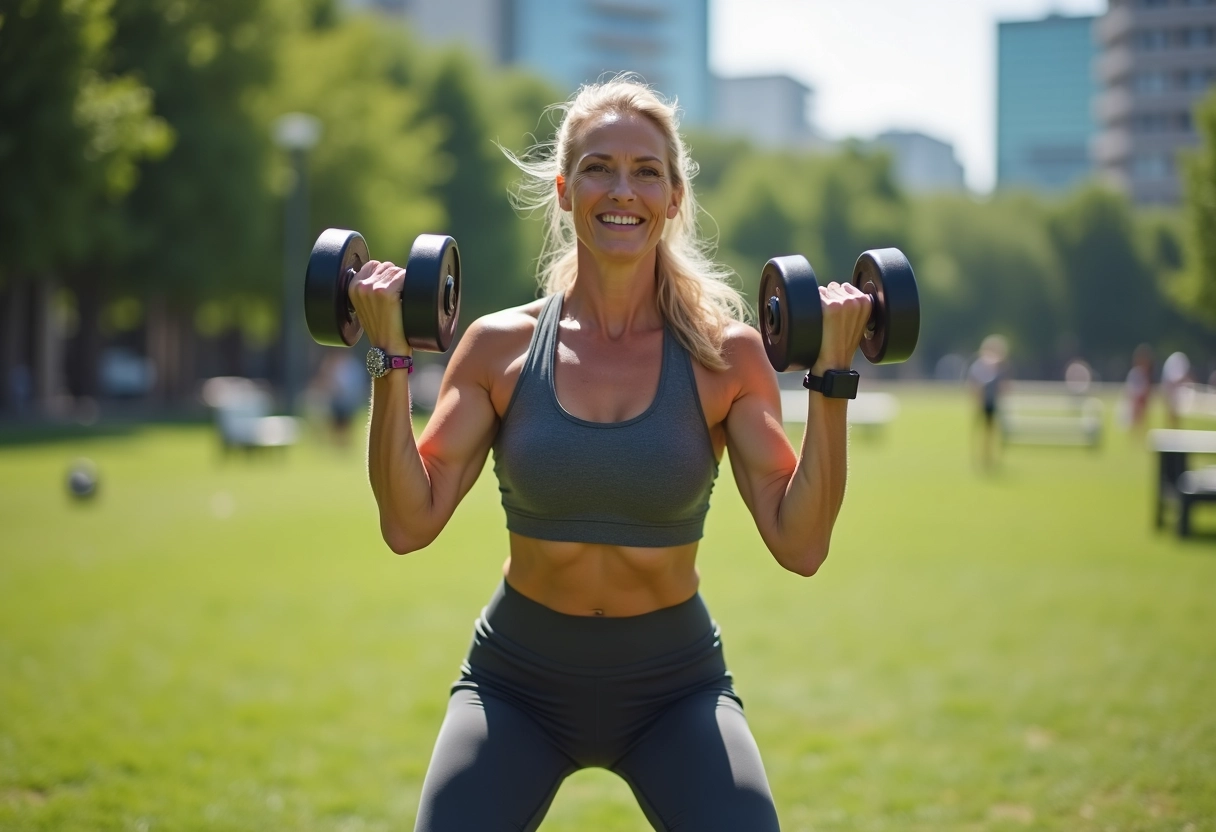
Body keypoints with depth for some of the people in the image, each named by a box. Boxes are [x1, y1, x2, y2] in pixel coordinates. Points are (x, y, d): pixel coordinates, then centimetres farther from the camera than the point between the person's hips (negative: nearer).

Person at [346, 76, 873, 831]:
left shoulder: (726, 356, -7)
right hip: (518, 683, 1)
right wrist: (391, 358, -15)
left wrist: (831, 377, -18)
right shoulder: (501, 348, -5)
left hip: (674, 687, 0)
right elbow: (409, 524, -10)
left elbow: (800, 544, -12)